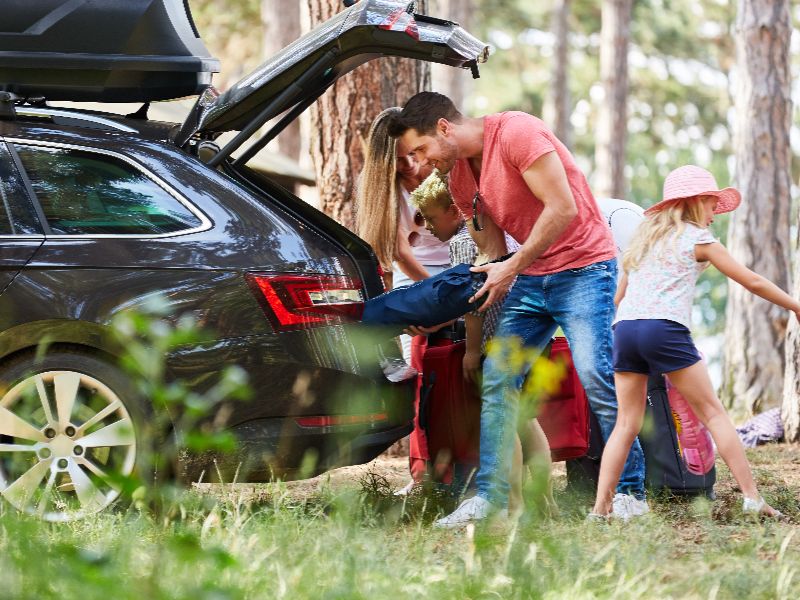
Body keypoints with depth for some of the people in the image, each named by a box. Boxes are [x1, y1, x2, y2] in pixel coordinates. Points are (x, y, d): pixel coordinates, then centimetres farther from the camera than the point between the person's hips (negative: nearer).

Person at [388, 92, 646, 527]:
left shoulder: (516, 133, -15)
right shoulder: (459, 178, 10)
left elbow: (563, 208, -20)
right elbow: (493, 253, 14)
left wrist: (512, 268, -18)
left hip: (582, 267, -8)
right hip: (529, 278, 8)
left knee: (596, 376, -14)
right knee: (497, 380, -2)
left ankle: (630, 492, -6)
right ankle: (490, 496, -1)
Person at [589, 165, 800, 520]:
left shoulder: (644, 236, 26)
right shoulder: (697, 238, 10)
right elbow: (751, 281, 12)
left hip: (624, 329, 5)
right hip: (665, 330, -5)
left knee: (627, 423, 6)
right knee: (713, 413, 0)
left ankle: (600, 509, -5)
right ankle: (752, 499, -6)